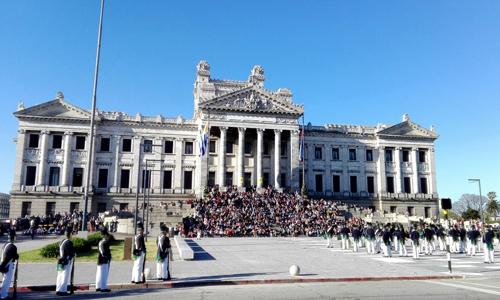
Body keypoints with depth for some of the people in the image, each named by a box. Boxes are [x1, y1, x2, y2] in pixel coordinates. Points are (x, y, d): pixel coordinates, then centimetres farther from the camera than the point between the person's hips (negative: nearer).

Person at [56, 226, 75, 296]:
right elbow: (71, 254, -20)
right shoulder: (69, 243, -18)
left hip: (61, 261, 9)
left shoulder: (62, 241, 9)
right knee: (65, 277, -2)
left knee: (60, 276, 14)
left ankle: (58, 290, 20)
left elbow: (60, 251, 15)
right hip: (67, 262, -9)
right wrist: (74, 255, 3)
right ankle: (62, 291, 1)